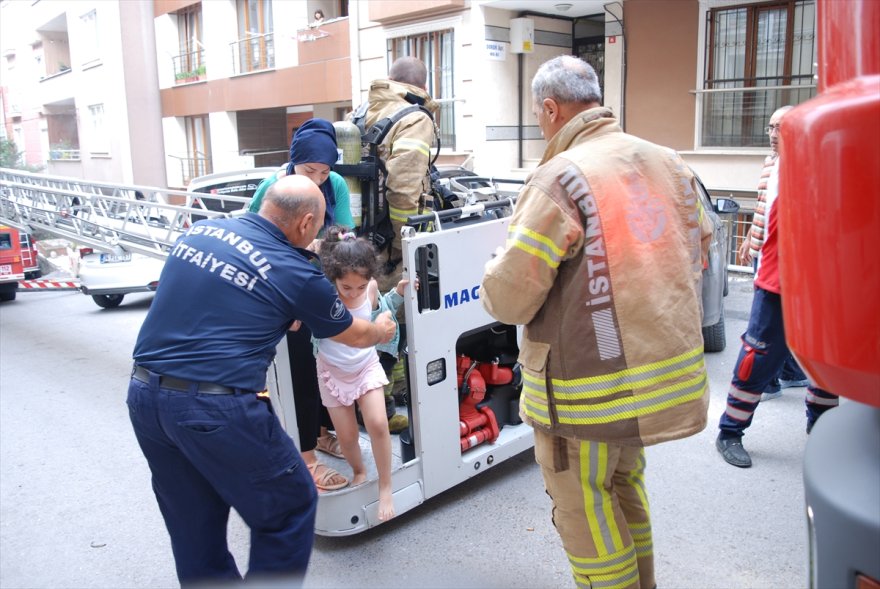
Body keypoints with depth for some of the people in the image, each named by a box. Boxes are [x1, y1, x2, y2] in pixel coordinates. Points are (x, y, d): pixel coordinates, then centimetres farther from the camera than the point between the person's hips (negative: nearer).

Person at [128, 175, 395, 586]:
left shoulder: (199, 230, 9)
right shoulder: (296, 273, -6)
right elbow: (356, 336, 11)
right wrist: (382, 330, 33)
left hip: (144, 393, 7)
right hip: (216, 408, -7)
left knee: (193, 523, 23)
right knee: (289, 509, 14)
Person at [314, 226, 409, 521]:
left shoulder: (371, 287, -13)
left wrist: (399, 292, -4)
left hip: (367, 366, 2)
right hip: (334, 373, -1)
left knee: (378, 424, -12)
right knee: (347, 436, 5)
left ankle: (385, 486, 7)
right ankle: (359, 471, 38)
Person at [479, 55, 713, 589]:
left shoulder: (559, 178, -19)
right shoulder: (668, 163, 2)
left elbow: (509, 299, -20)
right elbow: (700, 250, 16)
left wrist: (495, 277, 2)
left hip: (590, 391, -7)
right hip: (669, 370, 8)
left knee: (583, 509, 11)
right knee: (625, 486, 27)